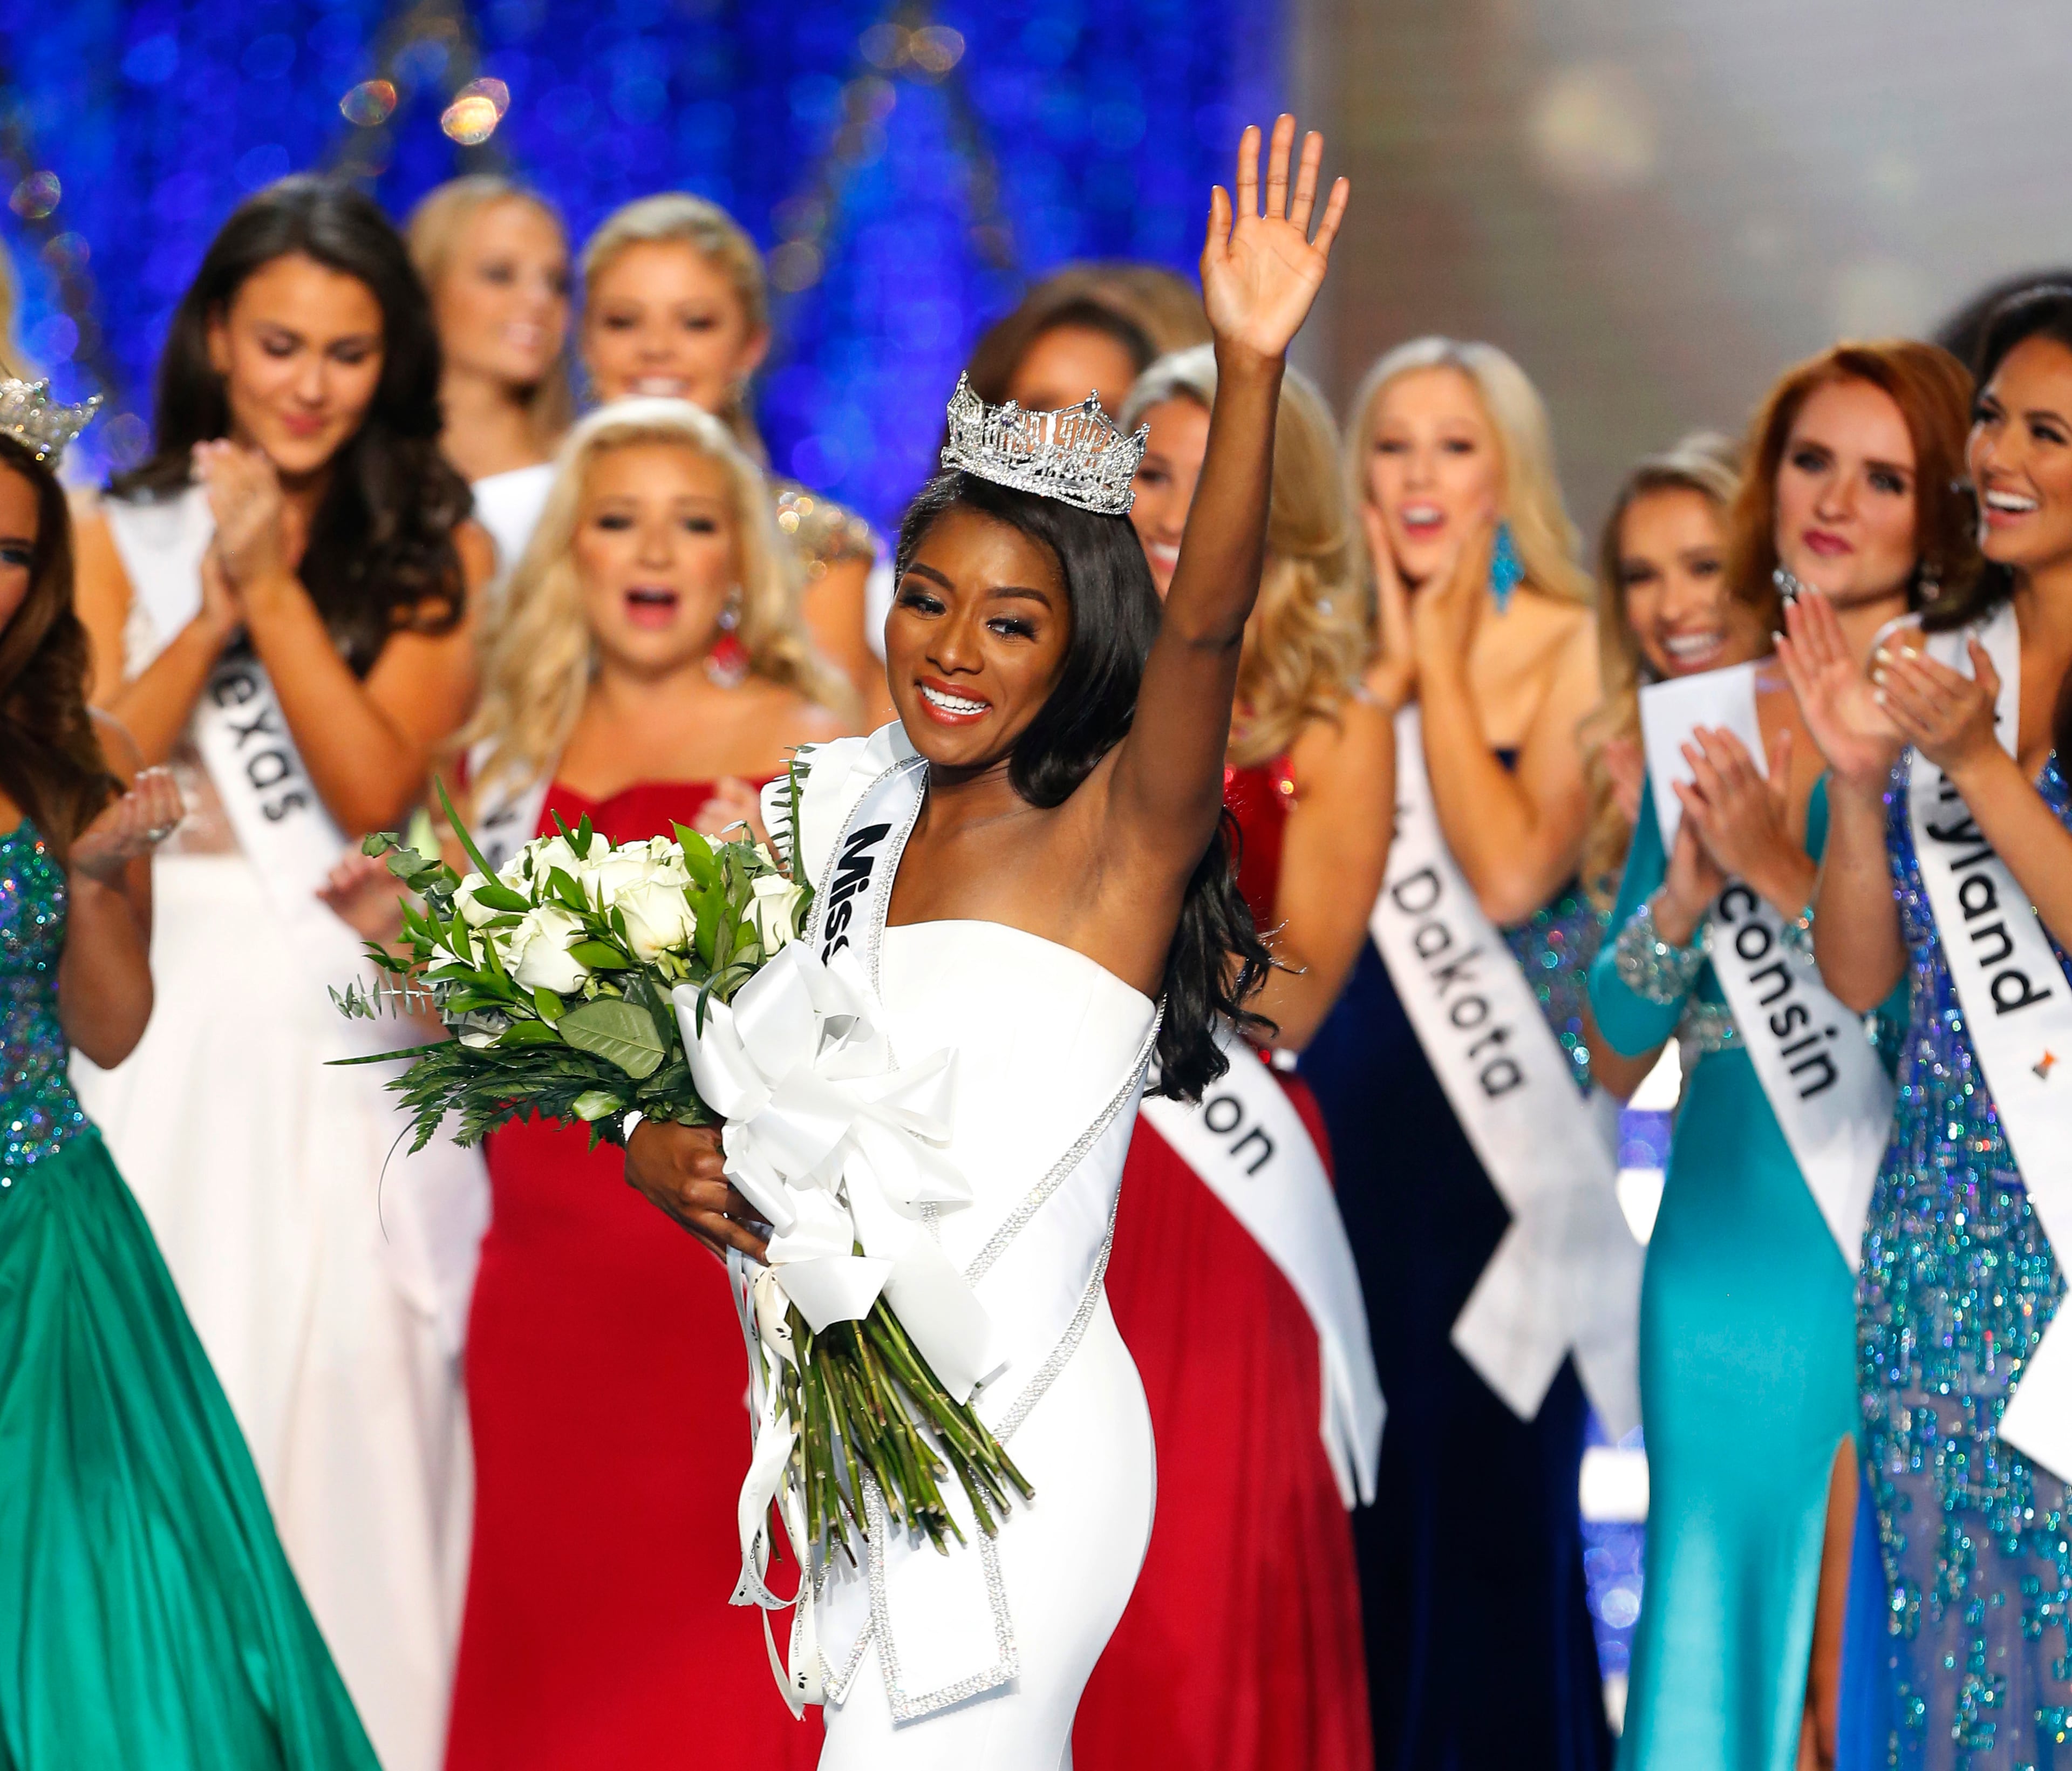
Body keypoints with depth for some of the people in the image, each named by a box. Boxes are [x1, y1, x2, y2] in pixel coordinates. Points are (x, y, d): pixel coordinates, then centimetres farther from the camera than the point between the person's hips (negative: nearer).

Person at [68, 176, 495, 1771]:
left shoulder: (439, 551, 5)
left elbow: (373, 786, -6)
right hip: (167, 1021, 1)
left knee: (352, 1406, -6)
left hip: (354, 1039, -1)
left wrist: (272, 585, -10)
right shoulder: (122, 539, 8)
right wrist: (215, 608, -12)